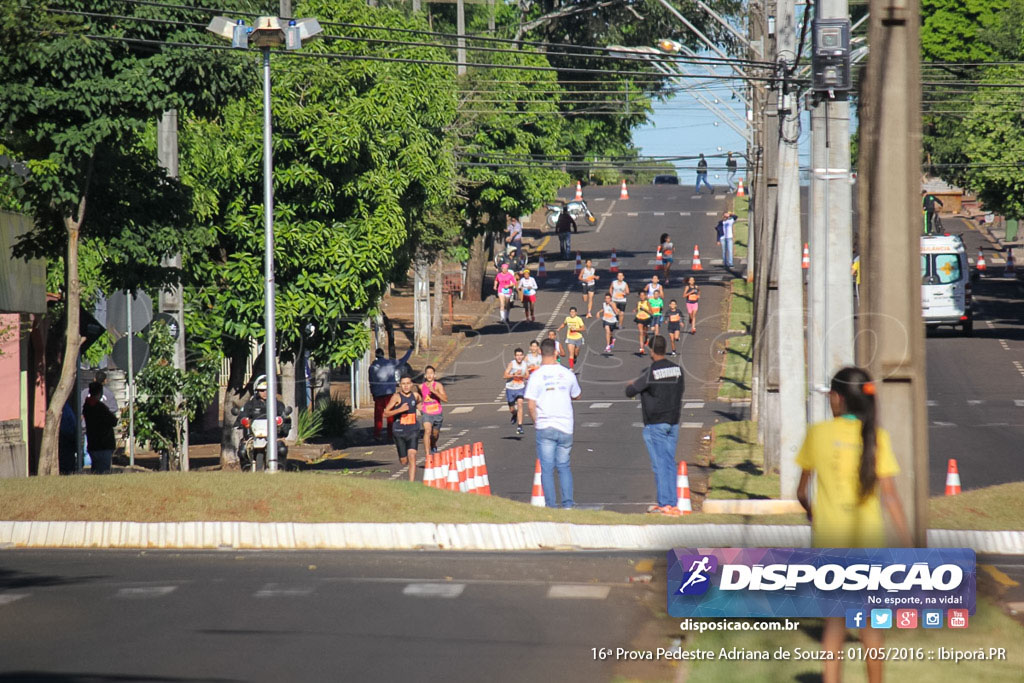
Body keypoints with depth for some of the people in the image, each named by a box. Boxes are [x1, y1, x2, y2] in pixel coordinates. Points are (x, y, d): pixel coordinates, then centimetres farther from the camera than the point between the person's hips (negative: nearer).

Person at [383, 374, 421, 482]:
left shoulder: (415, 395, 5)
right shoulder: (397, 397, -9)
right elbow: (385, 413, -16)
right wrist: (400, 409, -25)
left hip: (413, 430, 2)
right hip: (400, 431, -2)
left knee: (412, 456, -16)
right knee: (404, 461, 7)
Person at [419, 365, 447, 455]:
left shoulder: (438, 385, -10)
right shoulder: (421, 387, 0)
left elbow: (445, 399, -22)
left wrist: (434, 391, -30)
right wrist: (419, 406, 8)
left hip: (437, 413, 0)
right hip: (426, 413, 0)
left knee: (435, 433, 18)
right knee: (427, 431, -22)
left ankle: (434, 446, 52)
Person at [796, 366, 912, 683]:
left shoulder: (818, 433, -2)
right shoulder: (876, 437, -4)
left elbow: (802, 491, 7)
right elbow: (890, 496, -9)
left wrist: (809, 510, 29)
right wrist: (906, 545, -5)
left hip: (829, 539, 0)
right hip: (868, 538, 0)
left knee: (835, 620, 5)